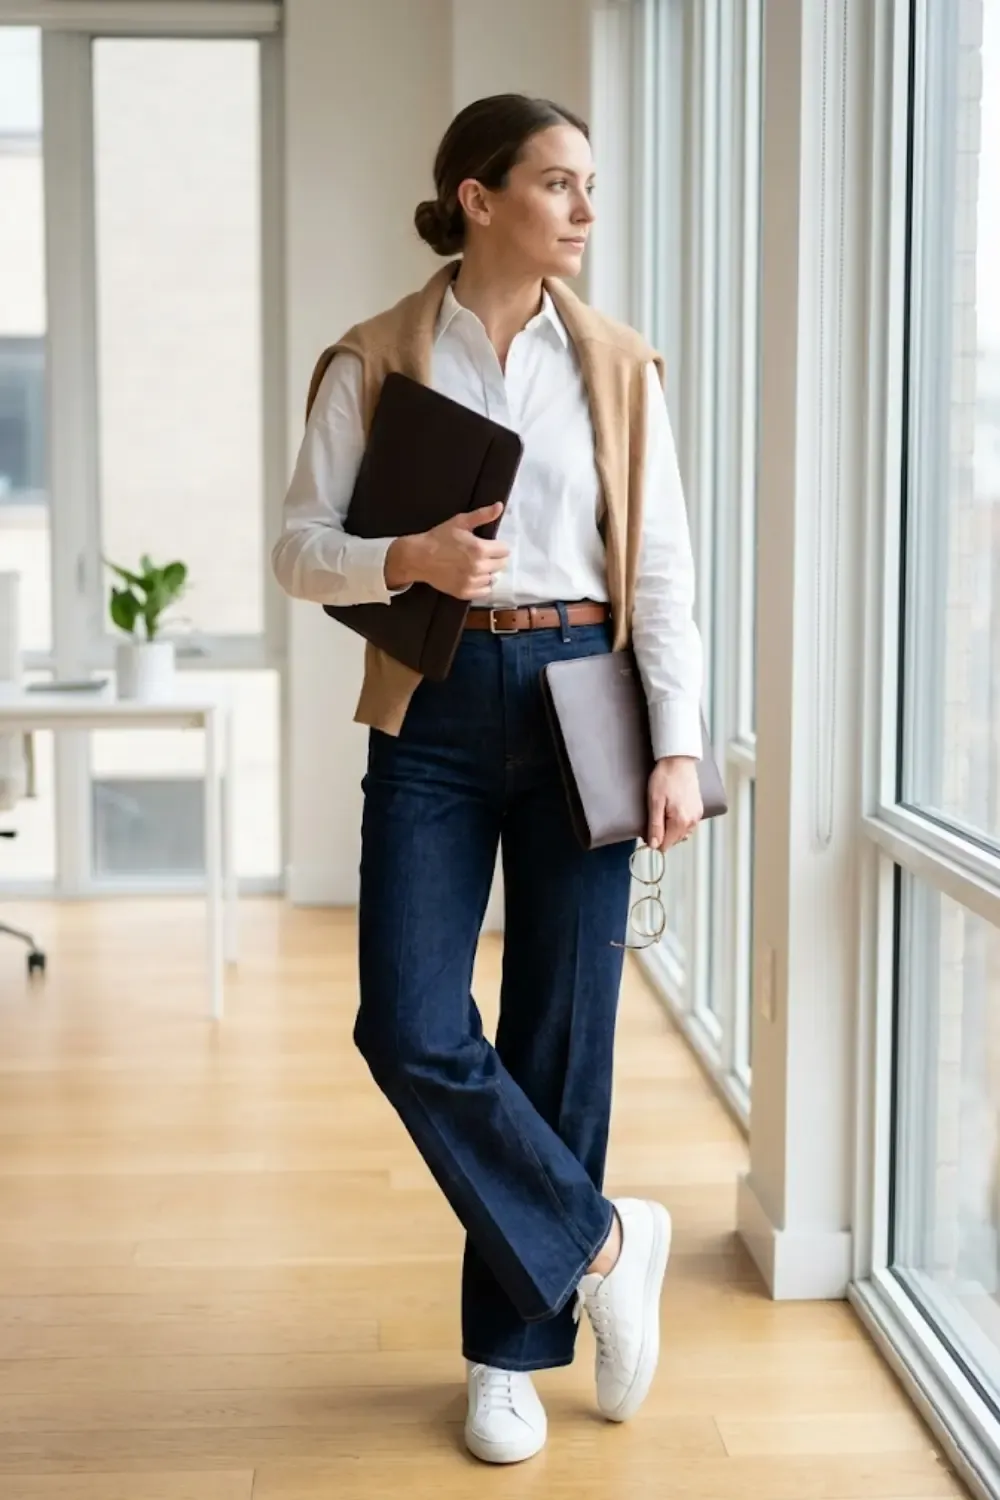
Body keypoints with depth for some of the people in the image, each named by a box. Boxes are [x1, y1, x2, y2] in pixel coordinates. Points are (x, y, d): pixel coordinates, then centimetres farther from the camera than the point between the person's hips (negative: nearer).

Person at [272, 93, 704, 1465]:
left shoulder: (619, 366, 6)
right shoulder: (374, 362, 2)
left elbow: (663, 568, 3)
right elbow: (299, 545, 0)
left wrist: (677, 746, -6)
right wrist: (406, 559, -20)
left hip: (581, 703, 1)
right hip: (437, 711, -1)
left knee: (559, 1031, 4)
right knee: (414, 1030, -10)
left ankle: (515, 1349, 21)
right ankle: (604, 1244, 12)